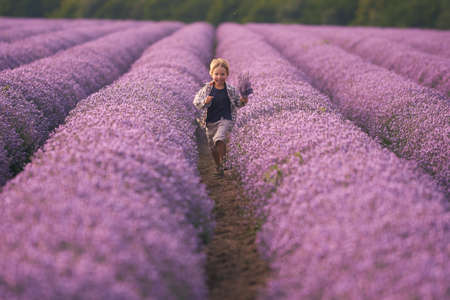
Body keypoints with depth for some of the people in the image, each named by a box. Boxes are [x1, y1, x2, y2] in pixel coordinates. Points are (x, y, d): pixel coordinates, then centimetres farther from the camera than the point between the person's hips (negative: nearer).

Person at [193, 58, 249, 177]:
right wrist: (205, 102, -21)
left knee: (220, 138, -28)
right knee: (213, 146, 14)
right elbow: (196, 102, -2)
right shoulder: (207, 89, -4)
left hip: (225, 120, -3)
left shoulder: (231, 90, -4)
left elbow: (236, 103, 9)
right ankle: (217, 166, 39)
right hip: (210, 121, 3)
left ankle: (222, 163, -9)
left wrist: (243, 101, -12)